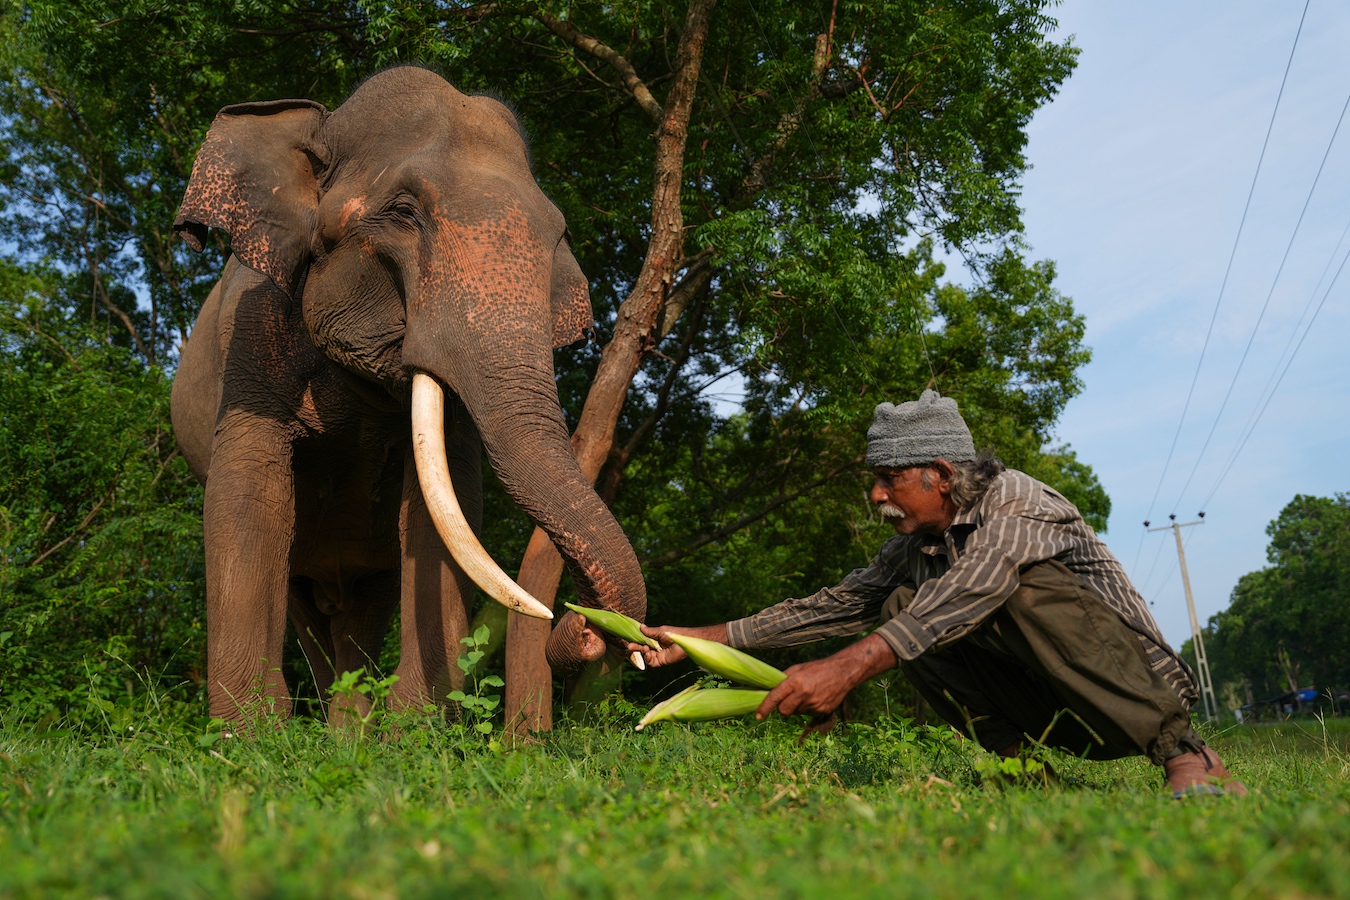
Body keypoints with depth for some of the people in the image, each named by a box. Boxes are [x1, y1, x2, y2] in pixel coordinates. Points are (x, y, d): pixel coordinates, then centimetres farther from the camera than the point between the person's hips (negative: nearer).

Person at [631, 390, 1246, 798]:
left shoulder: (1012, 499, -18)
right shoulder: (913, 548, 6)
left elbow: (974, 586, -38)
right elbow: (834, 606, 5)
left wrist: (849, 667, -50)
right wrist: (700, 639, -3)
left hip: (1138, 684, -6)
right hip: (1050, 711, 6)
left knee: (1026, 584, -34)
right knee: (901, 607, -9)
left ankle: (1182, 754, -27)